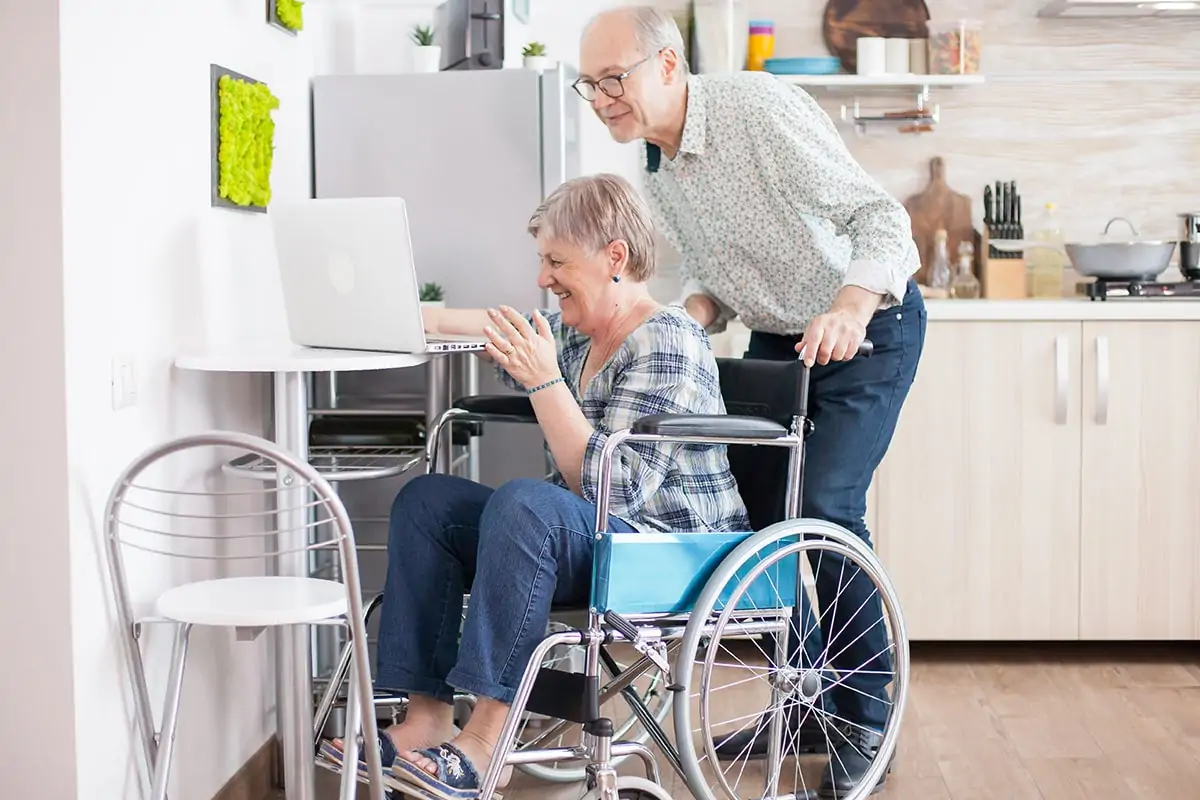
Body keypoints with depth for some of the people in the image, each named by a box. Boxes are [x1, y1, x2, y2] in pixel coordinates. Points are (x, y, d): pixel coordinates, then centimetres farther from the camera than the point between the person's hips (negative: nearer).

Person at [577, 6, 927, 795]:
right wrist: (692, 312, -12)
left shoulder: (759, 108, -25)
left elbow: (882, 215, -30)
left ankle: (865, 719, 0)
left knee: (825, 506, -17)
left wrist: (854, 302, -48)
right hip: (777, 338, 8)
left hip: (869, 326, -8)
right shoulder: (656, 166, -1)